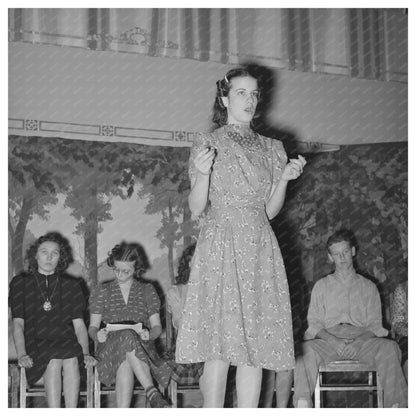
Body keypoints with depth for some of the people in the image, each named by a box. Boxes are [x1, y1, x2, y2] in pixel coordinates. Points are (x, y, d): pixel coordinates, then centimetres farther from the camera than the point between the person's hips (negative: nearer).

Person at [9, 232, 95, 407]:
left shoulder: (71, 285, 17)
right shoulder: (20, 283, 13)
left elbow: (79, 324, 9)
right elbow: (18, 323, 3)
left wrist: (85, 353, -9)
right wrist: (21, 354, -14)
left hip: (67, 345, 1)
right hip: (35, 345, -1)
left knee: (72, 359, -33)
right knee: (55, 360, -33)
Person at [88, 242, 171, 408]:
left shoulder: (147, 290, 14)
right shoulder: (102, 291, 14)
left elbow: (157, 327, 8)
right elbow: (92, 327, 10)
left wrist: (149, 334, -17)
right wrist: (97, 335, -15)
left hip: (142, 349, 1)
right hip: (109, 349, 0)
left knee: (126, 362, -38)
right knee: (127, 337, -38)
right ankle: (153, 394, -48)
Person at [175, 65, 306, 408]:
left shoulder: (271, 148, 16)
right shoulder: (207, 144, 5)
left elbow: (270, 211, 15)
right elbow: (196, 209, 0)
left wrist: (285, 178, 0)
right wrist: (203, 173, -17)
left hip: (259, 250, 4)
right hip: (220, 246, -4)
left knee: (257, 347, -1)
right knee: (220, 347, -10)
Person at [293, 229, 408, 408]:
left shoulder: (368, 287, 21)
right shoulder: (321, 286, 21)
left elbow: (375, 324, 11)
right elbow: (314, 323, 12)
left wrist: (357, 342, -11)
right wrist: (333, 340, -10)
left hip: (361, 339, 0)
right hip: (329, 338, 0)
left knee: (389, 347, -33)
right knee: (306, 349, -35)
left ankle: (395, 405, -35)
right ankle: (302, 406, -38)